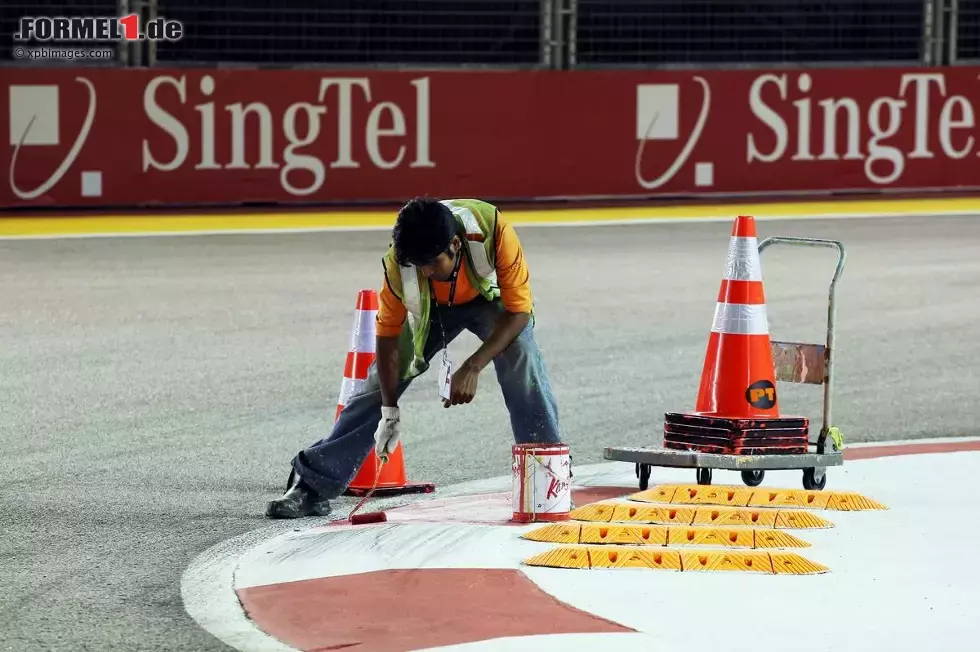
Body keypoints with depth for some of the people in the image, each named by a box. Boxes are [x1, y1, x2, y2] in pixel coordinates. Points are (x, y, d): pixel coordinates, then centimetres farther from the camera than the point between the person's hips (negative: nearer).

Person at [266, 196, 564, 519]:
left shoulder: (493, 230, -40)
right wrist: (390, 411, -21)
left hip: (490, 298, -1)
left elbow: (518, 310, -31)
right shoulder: (398, 262, -33)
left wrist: (472, 368, -39)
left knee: (522, 357, -27)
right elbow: (388, 334, -19)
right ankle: (313, 483, 3)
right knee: (378, 384, -5)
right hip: (431, 308, 2)